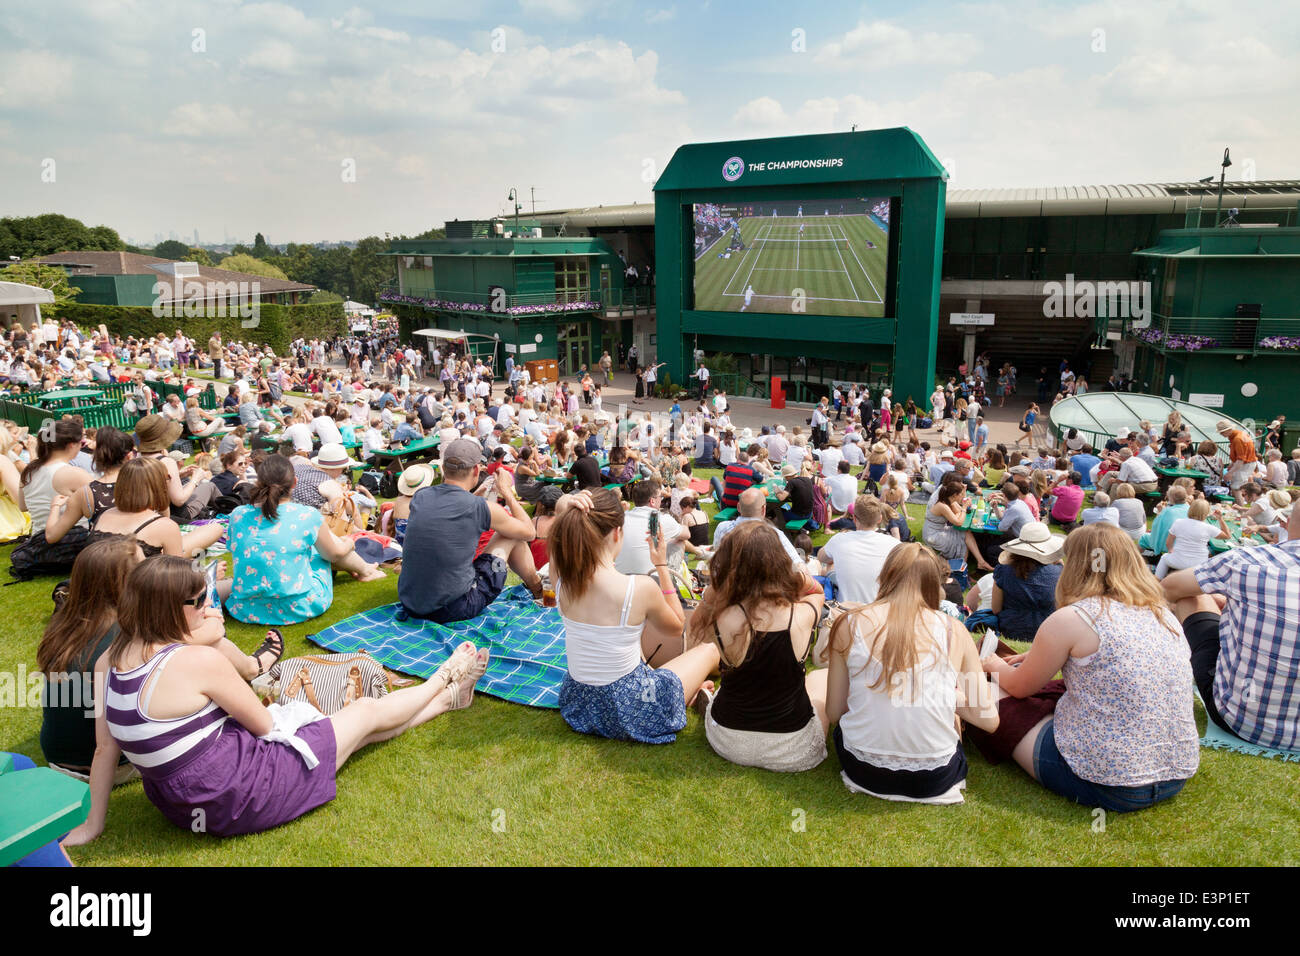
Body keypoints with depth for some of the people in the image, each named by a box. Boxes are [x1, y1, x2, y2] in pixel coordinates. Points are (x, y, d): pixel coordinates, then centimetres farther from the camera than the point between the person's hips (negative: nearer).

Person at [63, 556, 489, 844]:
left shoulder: (110, 660, -4)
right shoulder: (198, 660, -27)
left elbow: (105, 747, 1)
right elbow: (263, 723, -15)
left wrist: (94, 823, 10)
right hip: (239, 799, -8)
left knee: (353, 722, 21)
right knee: (366, 710, 10)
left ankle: (447, 698, 39)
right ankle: (445, 680, 38)